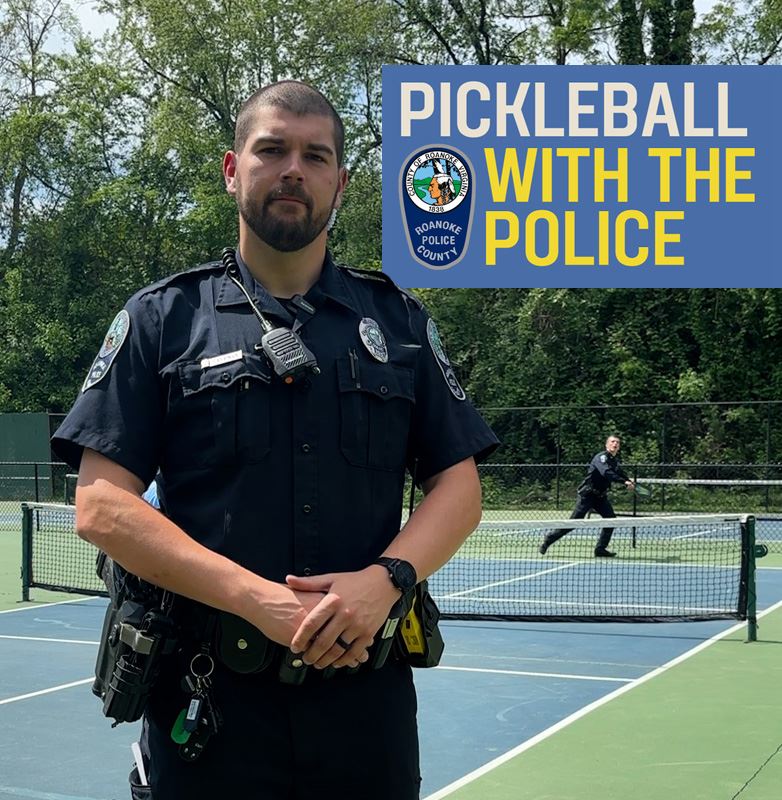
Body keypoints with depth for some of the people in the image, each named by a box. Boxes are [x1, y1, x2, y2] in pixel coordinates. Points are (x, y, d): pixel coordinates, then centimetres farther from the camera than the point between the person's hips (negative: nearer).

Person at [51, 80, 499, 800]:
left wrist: (386, 578, -14)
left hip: (366, 694, 2)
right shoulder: (162, 318, 3)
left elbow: (459, 485, 7)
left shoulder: (400, 321, 10)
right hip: (205, 702, -1)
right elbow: (101, 506, -5)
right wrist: (257, 599, -17)